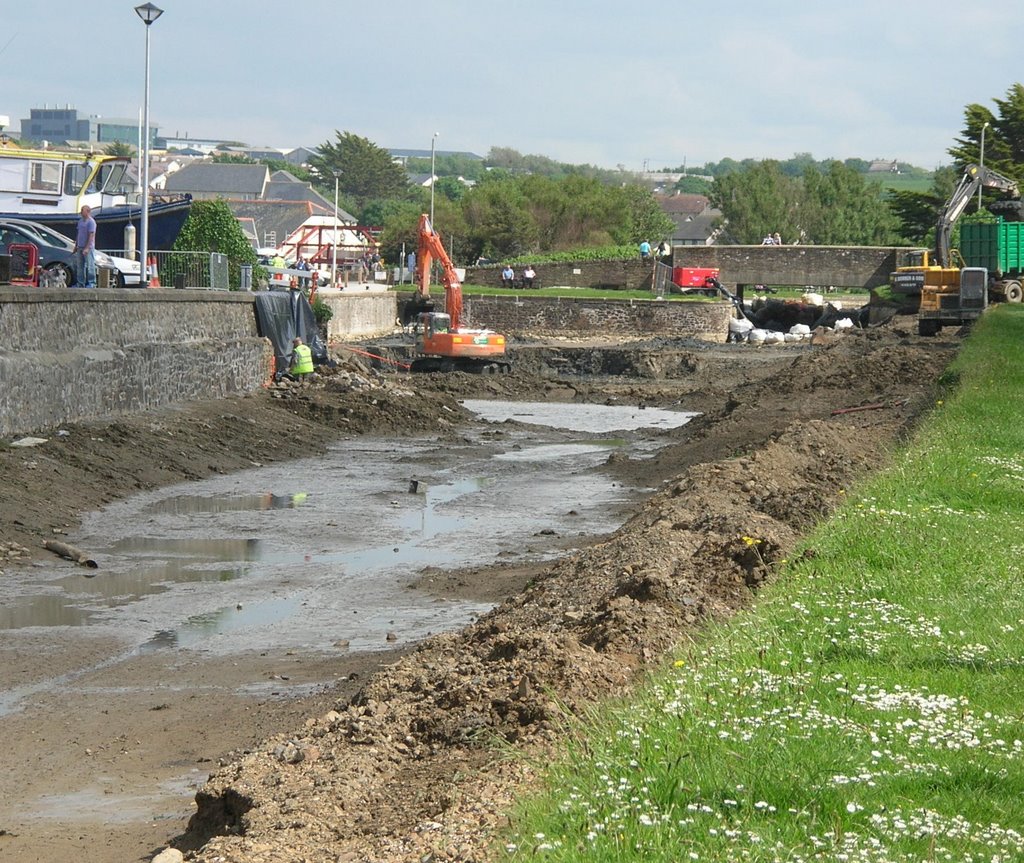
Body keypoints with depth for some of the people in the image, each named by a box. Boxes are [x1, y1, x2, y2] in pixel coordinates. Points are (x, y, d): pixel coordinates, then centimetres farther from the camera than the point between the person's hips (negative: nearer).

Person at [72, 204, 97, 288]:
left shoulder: (91, 222, -10)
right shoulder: (80, 221, 16)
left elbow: (91, 235, -15)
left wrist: (87, 248, -21)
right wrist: (76, 246, 18)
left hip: (88, 248, -8)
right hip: (80, 247, 8)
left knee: (90, 266, -5)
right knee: (79, 266, 9)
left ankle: (91, 284, -2)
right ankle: (80, 284, 14)